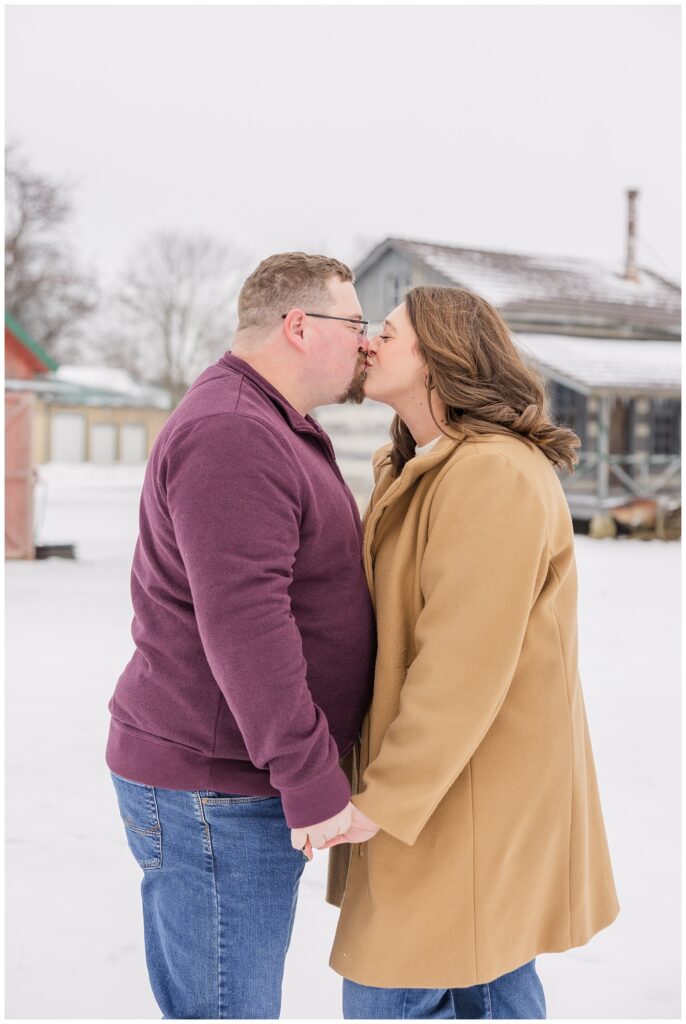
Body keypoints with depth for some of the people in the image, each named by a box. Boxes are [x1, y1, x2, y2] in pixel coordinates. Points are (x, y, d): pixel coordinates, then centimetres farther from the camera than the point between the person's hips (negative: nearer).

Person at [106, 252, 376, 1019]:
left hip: (235, 782, 10)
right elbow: (242, 623, -27)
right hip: (211, 792, -10)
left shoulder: (274, 431, 17)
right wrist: (312, 782, -24)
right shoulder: (230, 437, -19)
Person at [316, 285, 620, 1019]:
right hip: (454, 784, 10)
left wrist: (386, 800, -21)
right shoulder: (425, 471, 14)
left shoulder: (493, 476, -20)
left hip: (471, 792, -10)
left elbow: (465, 663, -24)